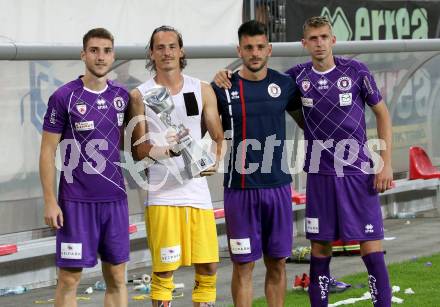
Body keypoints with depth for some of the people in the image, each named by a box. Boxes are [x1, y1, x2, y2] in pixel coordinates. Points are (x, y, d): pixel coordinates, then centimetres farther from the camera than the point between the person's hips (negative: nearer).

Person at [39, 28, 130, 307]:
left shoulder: (122, 96, 7)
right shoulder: (64, 97, -6)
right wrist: (50, 201, -9)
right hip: (77, 200, -4)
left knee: (117, 278, 7)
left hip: (115, 198, 4)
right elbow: (48, 151, -4)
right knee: (70, 278, -1)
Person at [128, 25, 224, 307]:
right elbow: (137, 150, 2)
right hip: (162, 194, -3)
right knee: (164, 270, -4)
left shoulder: (203, 90, 10)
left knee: (208, 267, 3)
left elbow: (218, 137, 13)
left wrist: (215, 160, -6)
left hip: (198, 188, 3)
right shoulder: (140, 95, 3)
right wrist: (161, 149, -18)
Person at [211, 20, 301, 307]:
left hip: (278, 186, 3)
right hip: (240, 188, -3)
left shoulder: (284, 84, 6)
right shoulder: (224, 88, -2)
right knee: (244, 264, 0)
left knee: (277, 262, 7)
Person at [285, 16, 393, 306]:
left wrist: (386, 163, -3)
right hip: (320, 174, 2)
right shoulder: (297, 76, 2)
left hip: (359, 172, -2)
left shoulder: (356, 71, -3)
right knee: (320, 248, 6)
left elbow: (382, 114, 4)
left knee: (371, 246, -5)